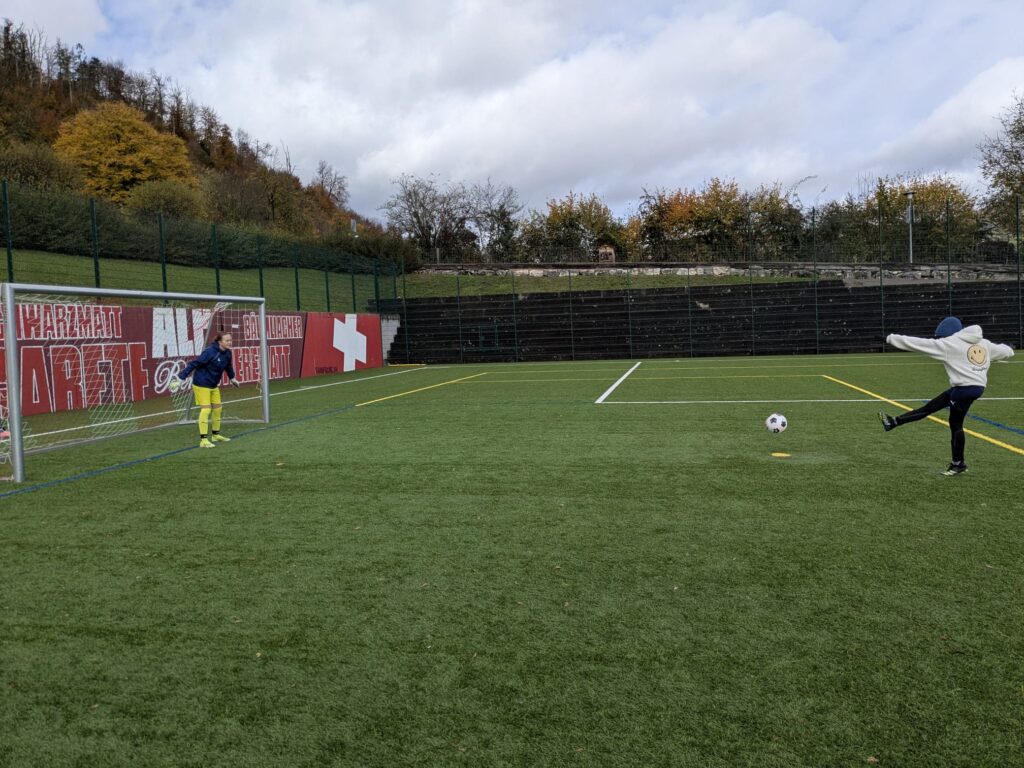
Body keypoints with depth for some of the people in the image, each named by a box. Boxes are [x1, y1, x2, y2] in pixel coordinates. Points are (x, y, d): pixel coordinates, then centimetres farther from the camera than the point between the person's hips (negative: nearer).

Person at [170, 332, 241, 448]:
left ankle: (215, 435, 29)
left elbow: (228, 366, 20)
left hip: (214, 385, 8)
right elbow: (194, 364, -23)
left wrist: (232, 378, 35)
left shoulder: (227, 353, -1)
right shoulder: (210, 352, -23)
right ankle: (203, 440, -9)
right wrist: (181, 377, -25)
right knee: (206, 409, -12)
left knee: (217, 408, 12)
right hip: (202, 384, -8)